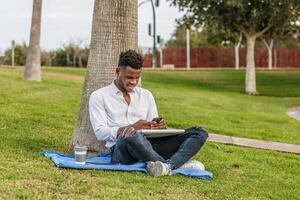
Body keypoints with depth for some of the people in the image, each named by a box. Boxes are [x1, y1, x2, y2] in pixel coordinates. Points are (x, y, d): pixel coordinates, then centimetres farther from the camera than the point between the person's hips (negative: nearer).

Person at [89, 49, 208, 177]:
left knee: (199, 133, -13)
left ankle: (168, 166, -41)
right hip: (120, 149, -5)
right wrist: (132, 127, -16)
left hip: (148, 145, 5)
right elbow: (100, 133, -2)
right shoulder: (99, 96, 10)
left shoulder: (146, 95, 22)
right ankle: (180, 163, -32)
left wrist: (159, 127, -5)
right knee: (131, 133, -42)